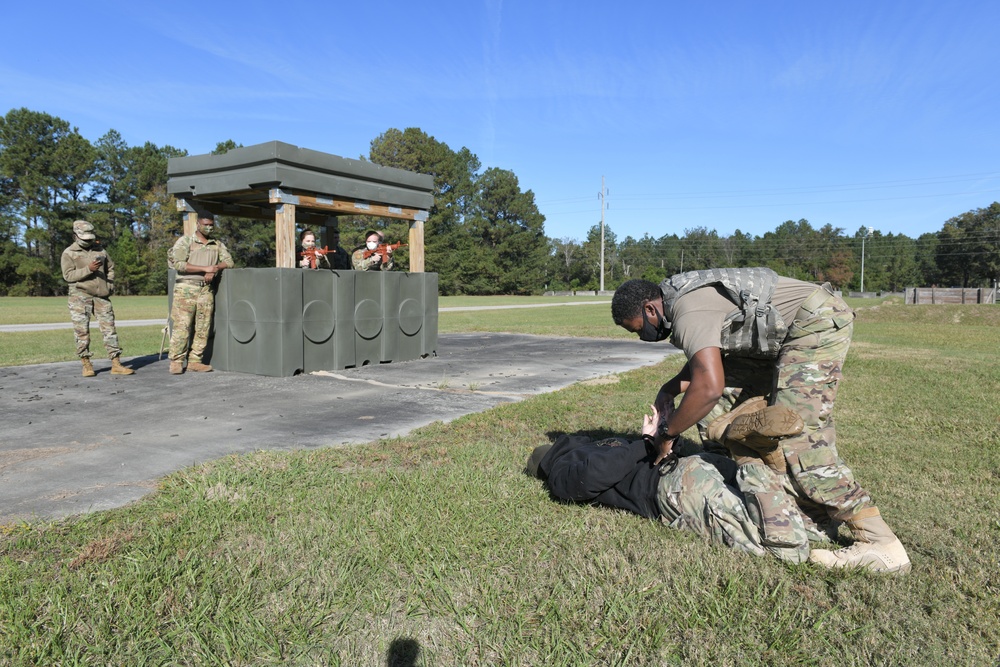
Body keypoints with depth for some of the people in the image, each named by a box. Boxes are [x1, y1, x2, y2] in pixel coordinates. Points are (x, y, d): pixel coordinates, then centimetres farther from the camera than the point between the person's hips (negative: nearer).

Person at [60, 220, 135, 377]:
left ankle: (116, 365, -1)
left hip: (101, 296, 3)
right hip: (80, 296, -3)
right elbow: (68, 275, -9)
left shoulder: (99, 250, 14)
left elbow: (111, 268, 24)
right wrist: (88, 269, -20)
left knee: (109, 328, -1)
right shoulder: (69, 253, 1)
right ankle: (86, 364, 8)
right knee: (82, 331, -2)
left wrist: (110, 285, 9)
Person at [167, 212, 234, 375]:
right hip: (186, 288, -4)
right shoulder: (185, 241, 2)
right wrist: (205, 268, -15)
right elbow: (178, 264, -10)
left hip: (206, 290, 4)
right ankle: (176, 361, -1)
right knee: (182, 326, -7)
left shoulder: (218, 244, 15)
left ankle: (195, 361, 8)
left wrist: (214, 269, -13)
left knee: (202, 328, 2)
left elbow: (229, 261, 7)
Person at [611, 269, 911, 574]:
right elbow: (706, 360, 23)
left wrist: (667, 432, -18)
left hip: (819, 320, -11)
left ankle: (880, 543, -12)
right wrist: (668, 390, 8)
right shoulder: (683, 296, 12)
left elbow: (709, 388, -32)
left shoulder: (688, 312, -21)